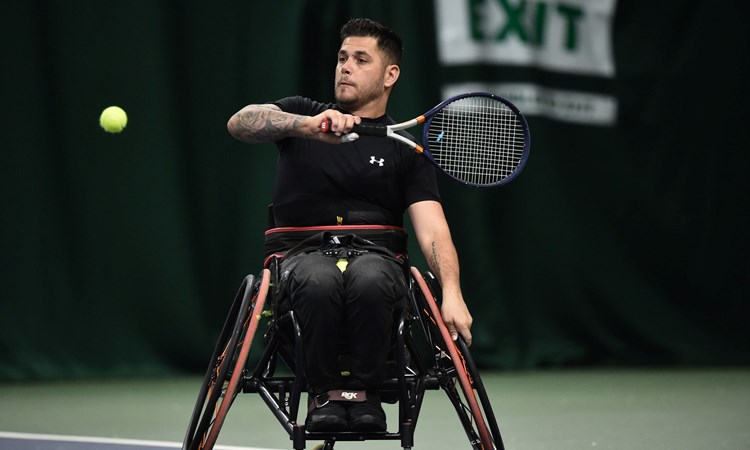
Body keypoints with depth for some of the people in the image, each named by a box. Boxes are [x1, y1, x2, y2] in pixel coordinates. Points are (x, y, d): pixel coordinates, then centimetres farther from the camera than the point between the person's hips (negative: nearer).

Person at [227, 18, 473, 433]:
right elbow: (240, 123, -7)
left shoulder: (404, 148, 10)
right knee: (319, 282, -37)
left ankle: (364, 392, -16)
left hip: (375, 253, 0)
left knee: (369, 282, -37)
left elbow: (432, 227, -2)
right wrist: (309, 126, -25)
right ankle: (323, 394, -17)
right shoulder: (301, 113, 14)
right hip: (305, 252, 0)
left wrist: (451, 293, -20)